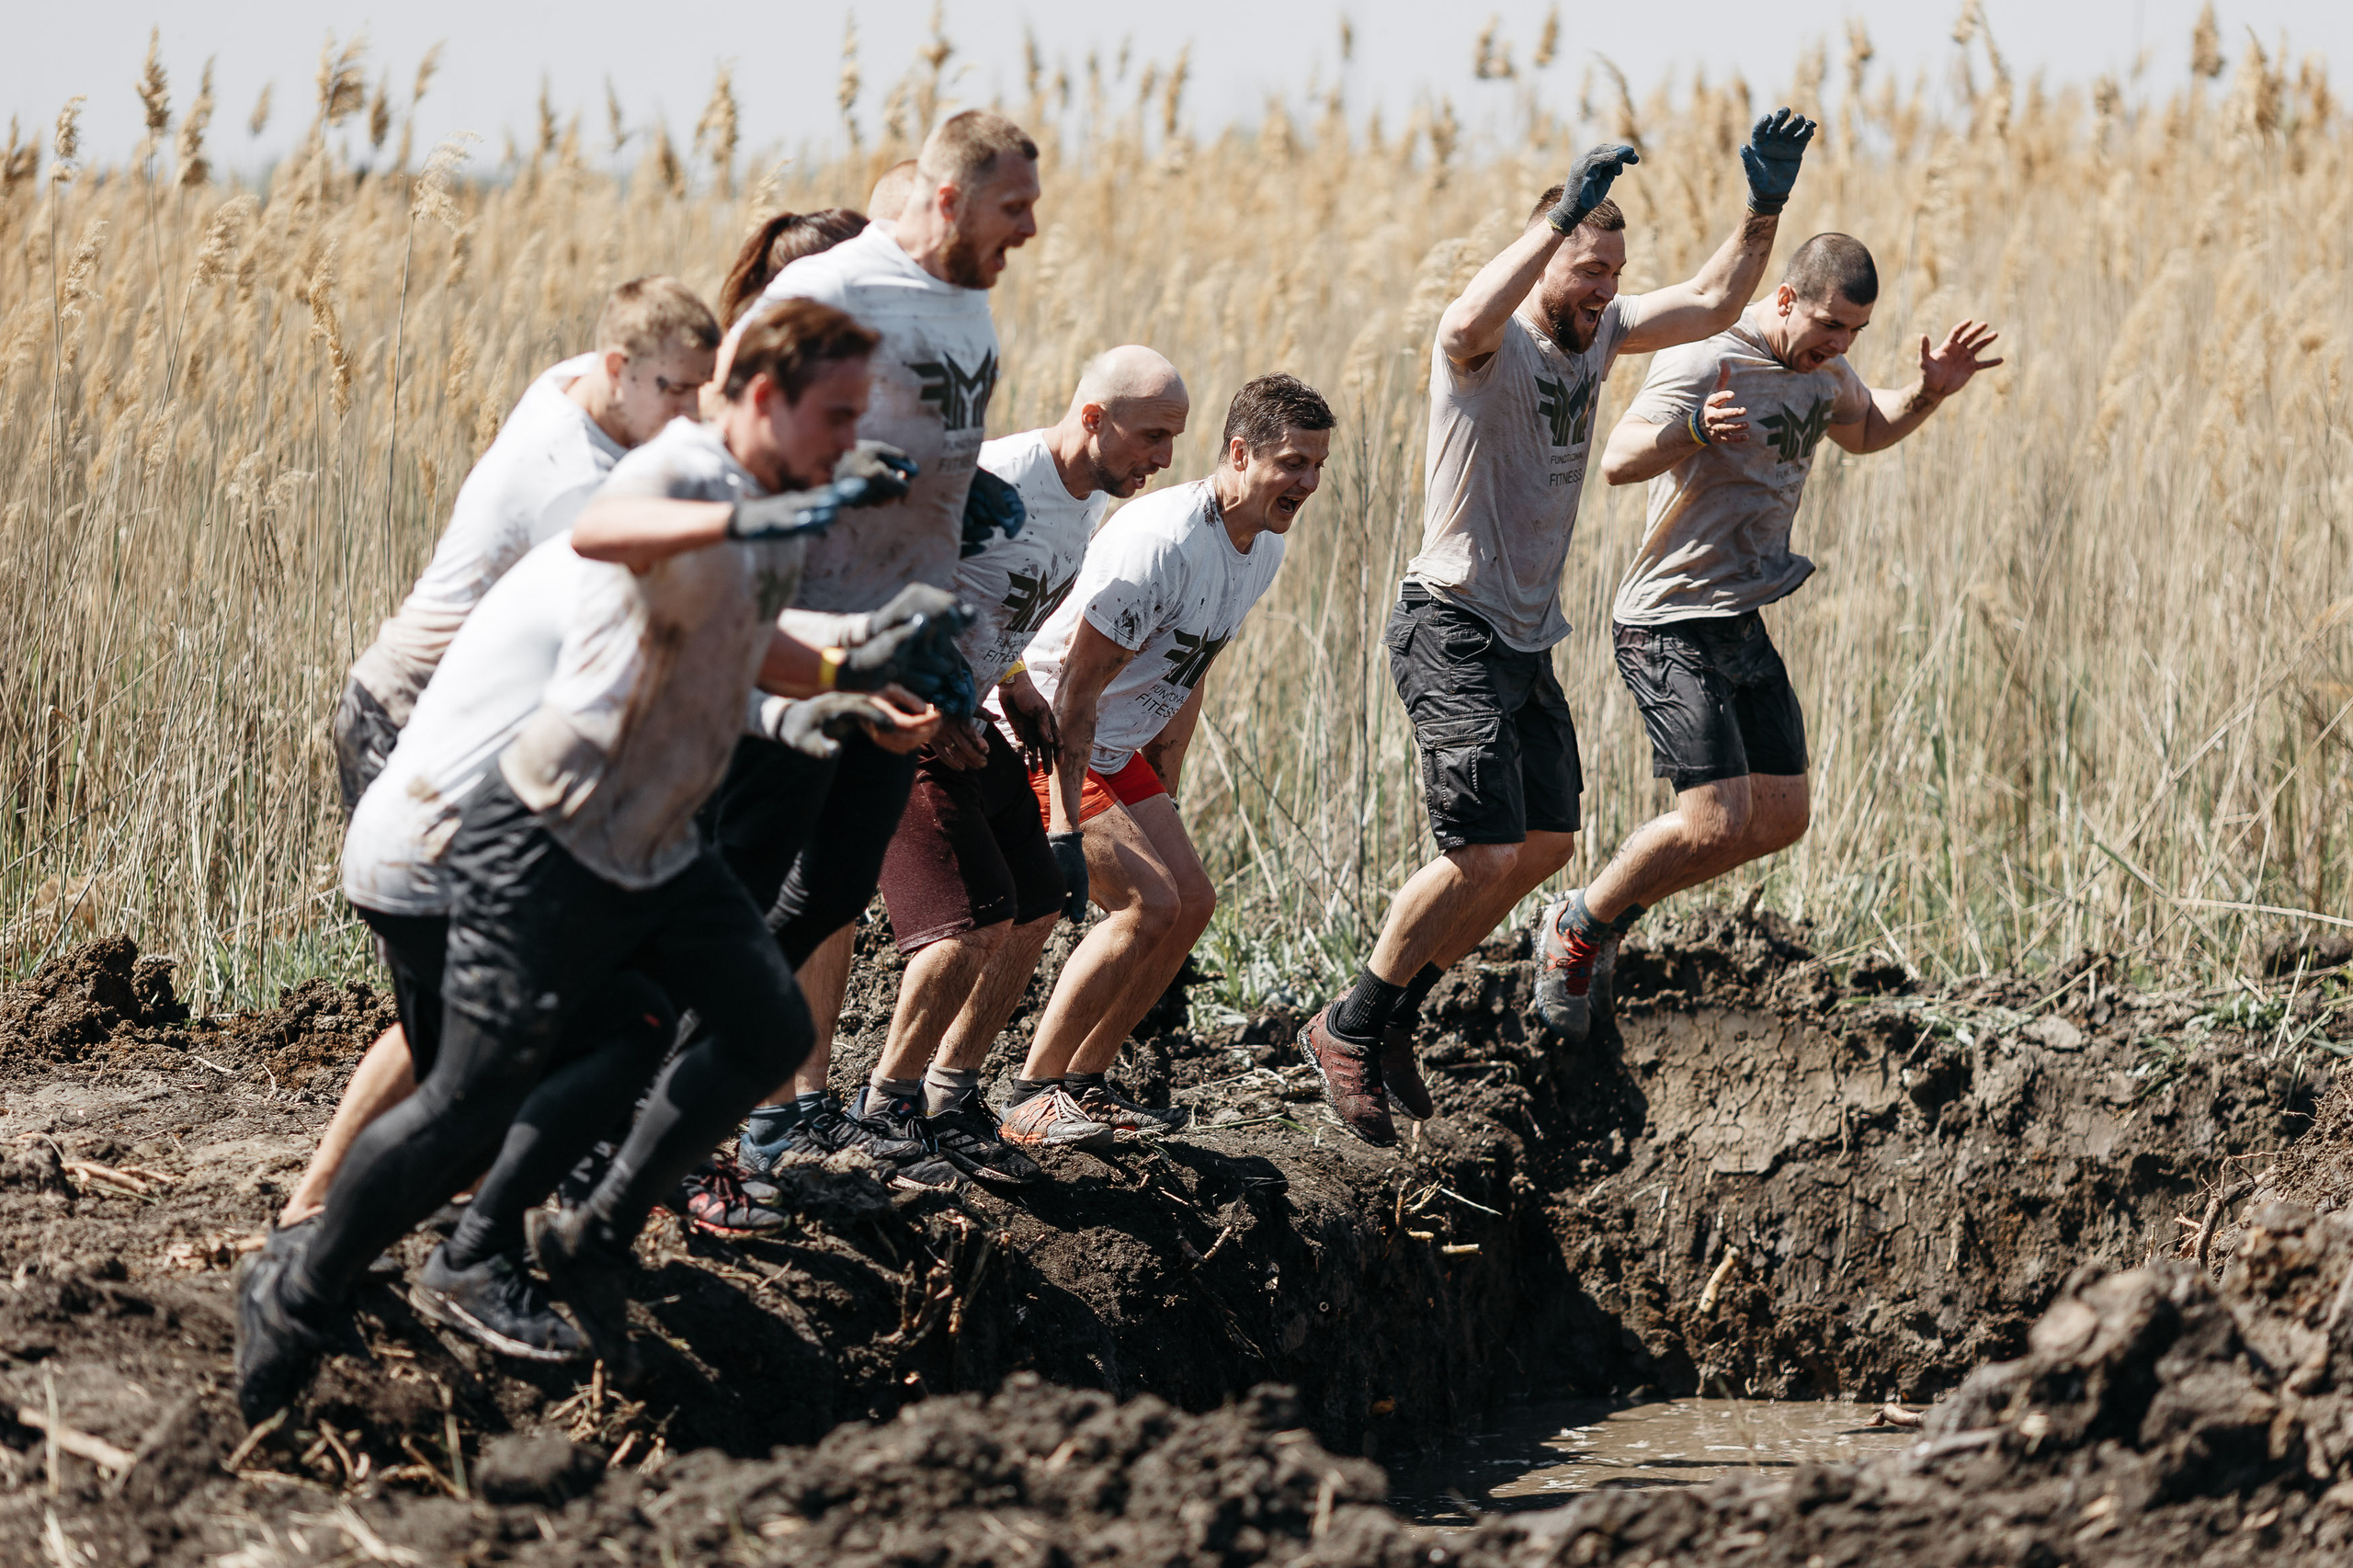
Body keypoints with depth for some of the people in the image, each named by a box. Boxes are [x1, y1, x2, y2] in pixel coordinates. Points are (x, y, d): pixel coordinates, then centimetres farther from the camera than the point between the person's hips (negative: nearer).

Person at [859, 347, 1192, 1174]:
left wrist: (1016, 688, 12)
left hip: (966, 717, 10)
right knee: (978, 916, -17)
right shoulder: (995, 485, -24)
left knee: (1035, 912, 10)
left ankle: (951, 1094, 22)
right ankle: (888, 1103, -1)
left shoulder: (1087, 500, 7)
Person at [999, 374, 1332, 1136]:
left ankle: (1084, 1081, 13)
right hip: (1037, 738, -10)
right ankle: (1030, 1095, -11)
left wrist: (1162, 798, 14)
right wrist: (1064, 826, -27)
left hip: (1116, 748, 10)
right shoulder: (1164, 541, -29)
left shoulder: (1264, 546, 1)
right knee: (1146, 898, -18)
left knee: (1191, 901, 5)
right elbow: (1078, 685, -27)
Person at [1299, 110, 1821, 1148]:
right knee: (1486, 857, -15)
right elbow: (1467, 326, -43)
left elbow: (1712, 304, 12)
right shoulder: (1489, 343, -18)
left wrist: (1766, 208, -4)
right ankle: (1348, 1030, 0)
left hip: (1528, 636, 9)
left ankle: (1397, 1012, 23)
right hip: (1453, 626, -9)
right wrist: (1562, 218, -49)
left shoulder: (1598, 331, 6)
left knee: (1547, 845, 12)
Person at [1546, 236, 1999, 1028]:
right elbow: (1619, 460, -35)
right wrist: (1694, 432, -55)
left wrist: (1928, 393, 6)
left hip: (1742, 624, 9)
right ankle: (1575, 929, 5)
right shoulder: (1705, 362, -21)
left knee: (1780, 818, 10)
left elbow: (1864, 429, 27)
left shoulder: (1821, 363, 5)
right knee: (1717, 823, -17)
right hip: (1671, 628, -9)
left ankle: (1611, 903, 26)